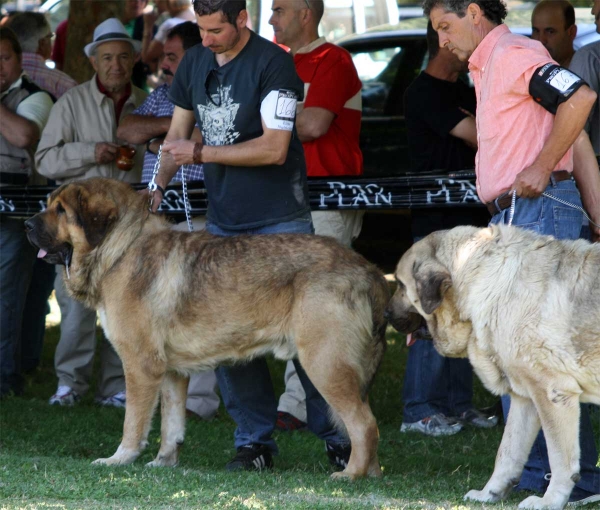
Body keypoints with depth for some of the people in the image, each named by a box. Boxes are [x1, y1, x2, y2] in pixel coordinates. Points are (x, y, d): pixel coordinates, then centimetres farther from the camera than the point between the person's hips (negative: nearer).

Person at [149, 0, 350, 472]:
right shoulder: (194, 63, 9)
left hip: (280, 221, -6)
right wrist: (158, 186, 0)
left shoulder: (273, 63, -12)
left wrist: (201, 153, -15)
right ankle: (255, 442, 10)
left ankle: (339, 438, 4)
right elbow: (178, 134, 16)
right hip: (223, 222, 6)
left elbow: (274, 148, -17)